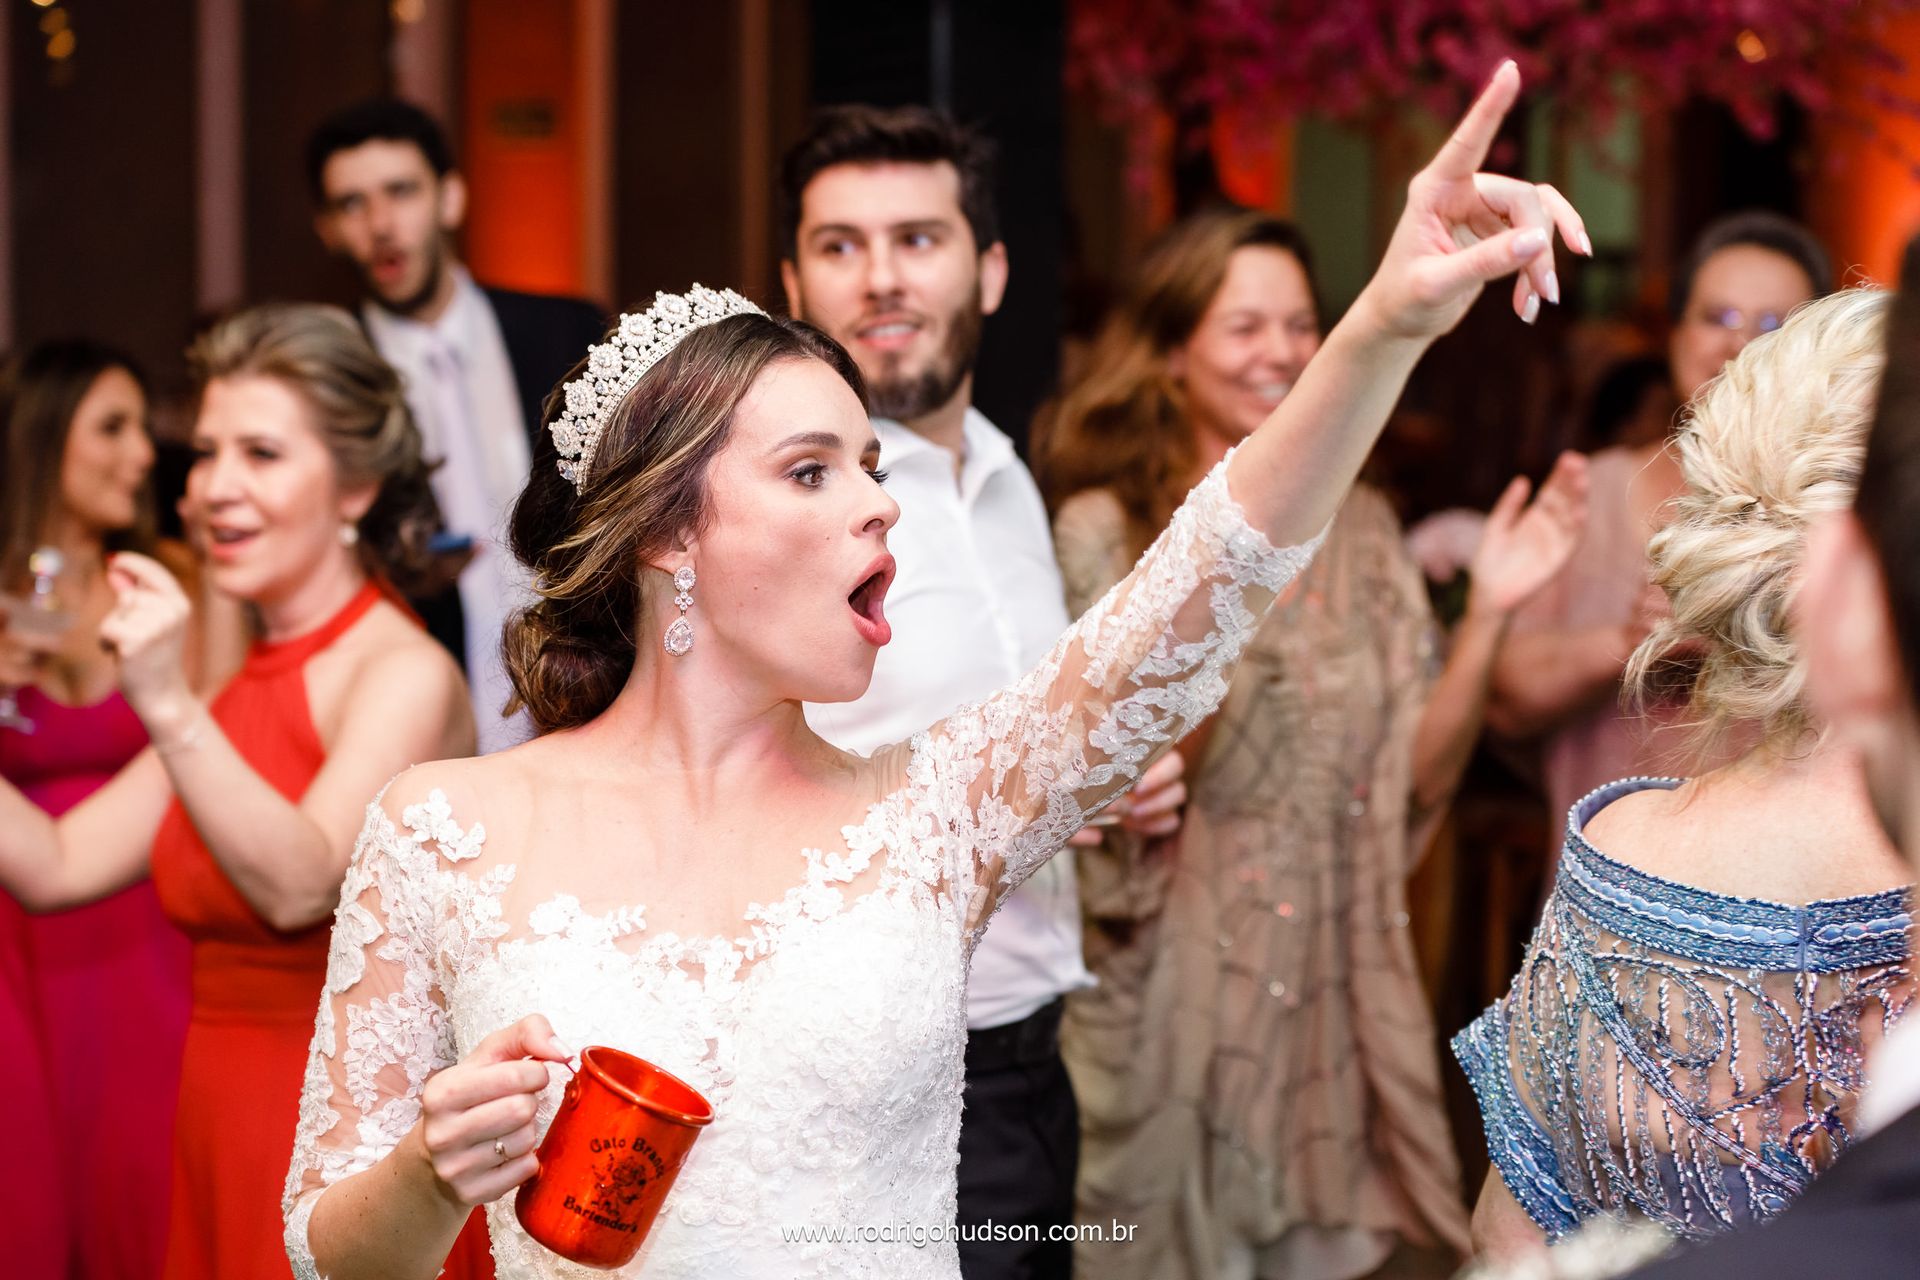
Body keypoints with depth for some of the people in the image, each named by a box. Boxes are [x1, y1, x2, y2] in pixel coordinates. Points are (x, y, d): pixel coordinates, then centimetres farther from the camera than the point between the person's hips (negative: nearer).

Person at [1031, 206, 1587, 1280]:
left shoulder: (1360, 532, 5)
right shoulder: (1106, 530, -7)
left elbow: (1421, 775, 2)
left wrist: (1489, 614, -11)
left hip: (1336, 986, 4)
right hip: (1170, 986, -3)